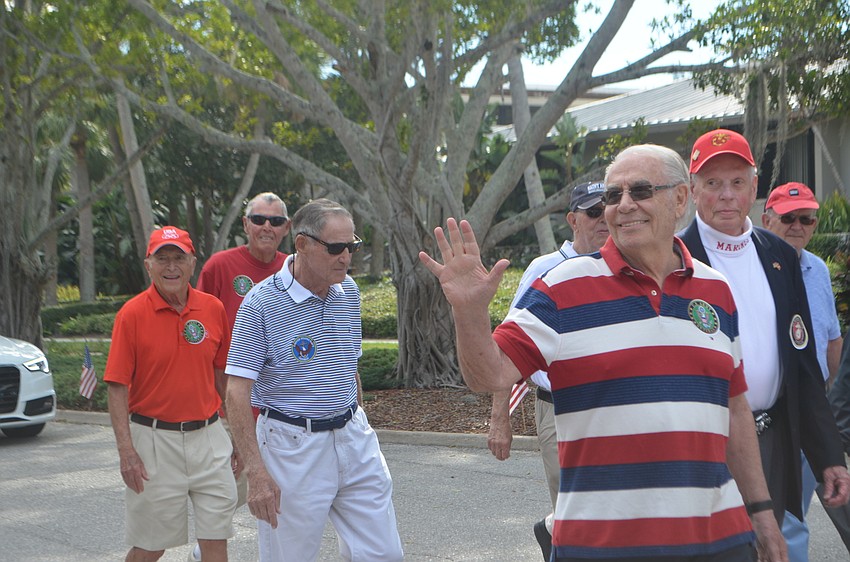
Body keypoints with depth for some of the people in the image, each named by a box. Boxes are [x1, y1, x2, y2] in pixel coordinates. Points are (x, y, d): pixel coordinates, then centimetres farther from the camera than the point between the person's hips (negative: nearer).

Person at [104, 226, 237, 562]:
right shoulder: (132, 314, -7)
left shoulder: (213, 309, 3)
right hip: (154, 438, -3)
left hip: (209, 436, 3)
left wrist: (233, 434, 12)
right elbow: (118, 388, -7)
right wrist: (126, 450, -14)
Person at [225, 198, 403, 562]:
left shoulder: (349, 291, 6)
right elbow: (237, 394, -16)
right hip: (293, 446, -6)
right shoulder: (261, 303, -13)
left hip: (353, 438, 6)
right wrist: (256, 473, -22)